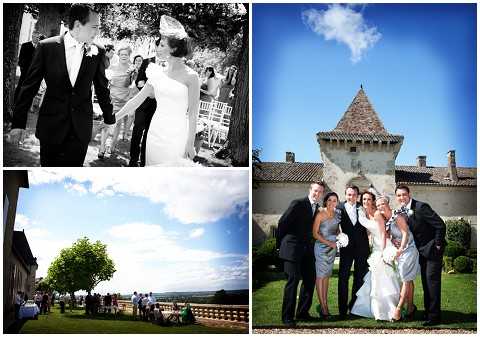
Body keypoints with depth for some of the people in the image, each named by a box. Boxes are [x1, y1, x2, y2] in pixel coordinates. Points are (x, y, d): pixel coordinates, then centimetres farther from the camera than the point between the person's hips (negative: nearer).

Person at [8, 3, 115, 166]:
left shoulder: (97, 52, 2)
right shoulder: (47, 47, -3)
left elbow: (102, 88, 11)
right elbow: (30, 86, 0)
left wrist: (109, 119, 15)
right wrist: (18, 123, -1)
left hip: (81, 129, 1)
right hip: (51, 125, -1)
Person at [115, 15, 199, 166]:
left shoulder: (190, 76, -9)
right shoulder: (158, 74, 6)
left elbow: (192, 114, -9)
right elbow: (137, 100, 10)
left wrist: (190, 144, -11)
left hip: (176, 135, -5)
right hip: (156, 132, 5)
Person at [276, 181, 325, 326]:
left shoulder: (317, 208, 11)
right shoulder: (298, 204, -11)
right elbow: (282, 222, -8)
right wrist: (280, 243, -1)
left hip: (307, 249, 7)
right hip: (292, 248, -7)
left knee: (310, 279, 8)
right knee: (293, 280, -8)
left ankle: (302, 312, 22)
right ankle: (287, 316, 0)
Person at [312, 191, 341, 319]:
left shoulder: (337, 214, 6)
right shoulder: (320, 214, -10)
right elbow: (315, 233, -10)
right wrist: (328, 242, -16)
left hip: (333, 247, 6)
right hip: (321, 247, -5)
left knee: (327, 275, 9)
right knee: (320, 276, -4)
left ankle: (325, 303, 13)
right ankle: (323, 307, -4)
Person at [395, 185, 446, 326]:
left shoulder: (421, 207, -21)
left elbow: (440, 225, -21)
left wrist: (437, 245, -16)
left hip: (433, 248, -9)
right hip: (422, 251, 9)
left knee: (432, 280, -11)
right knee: (425, 281, 14)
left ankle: (434, 316, -8)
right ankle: (428, 312, 23)